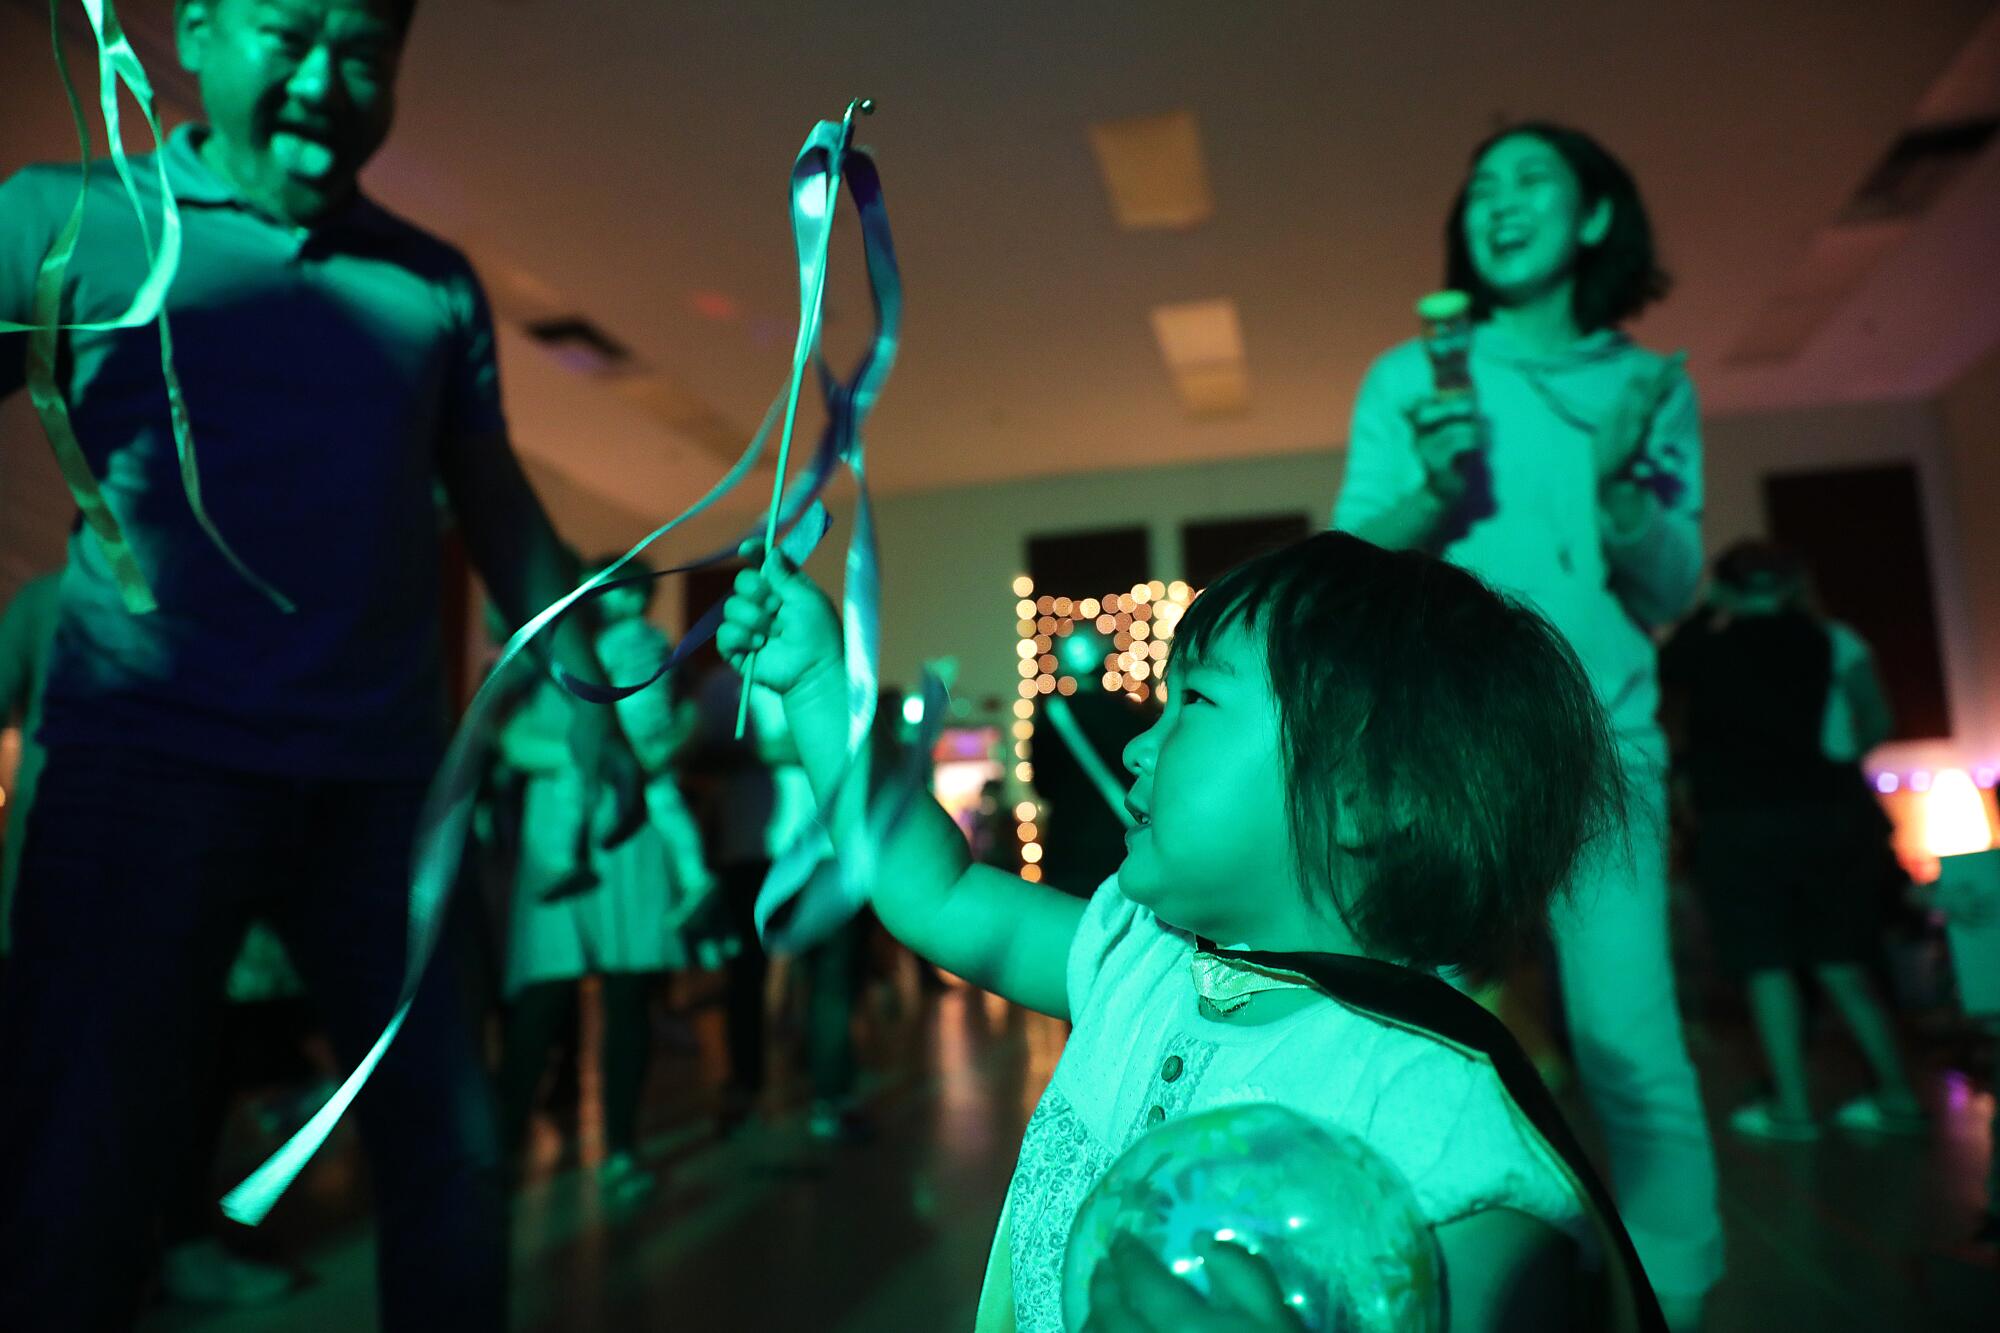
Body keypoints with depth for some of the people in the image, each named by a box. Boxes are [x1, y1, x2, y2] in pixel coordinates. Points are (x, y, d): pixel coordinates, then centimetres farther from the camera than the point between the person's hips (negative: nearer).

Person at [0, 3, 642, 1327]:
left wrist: (586, 694, 8)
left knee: (453, 1153, 7)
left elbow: (500, 508, 15)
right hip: (152, 764, -2)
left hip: (385, 779, 3)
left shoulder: (436, 282, 14)